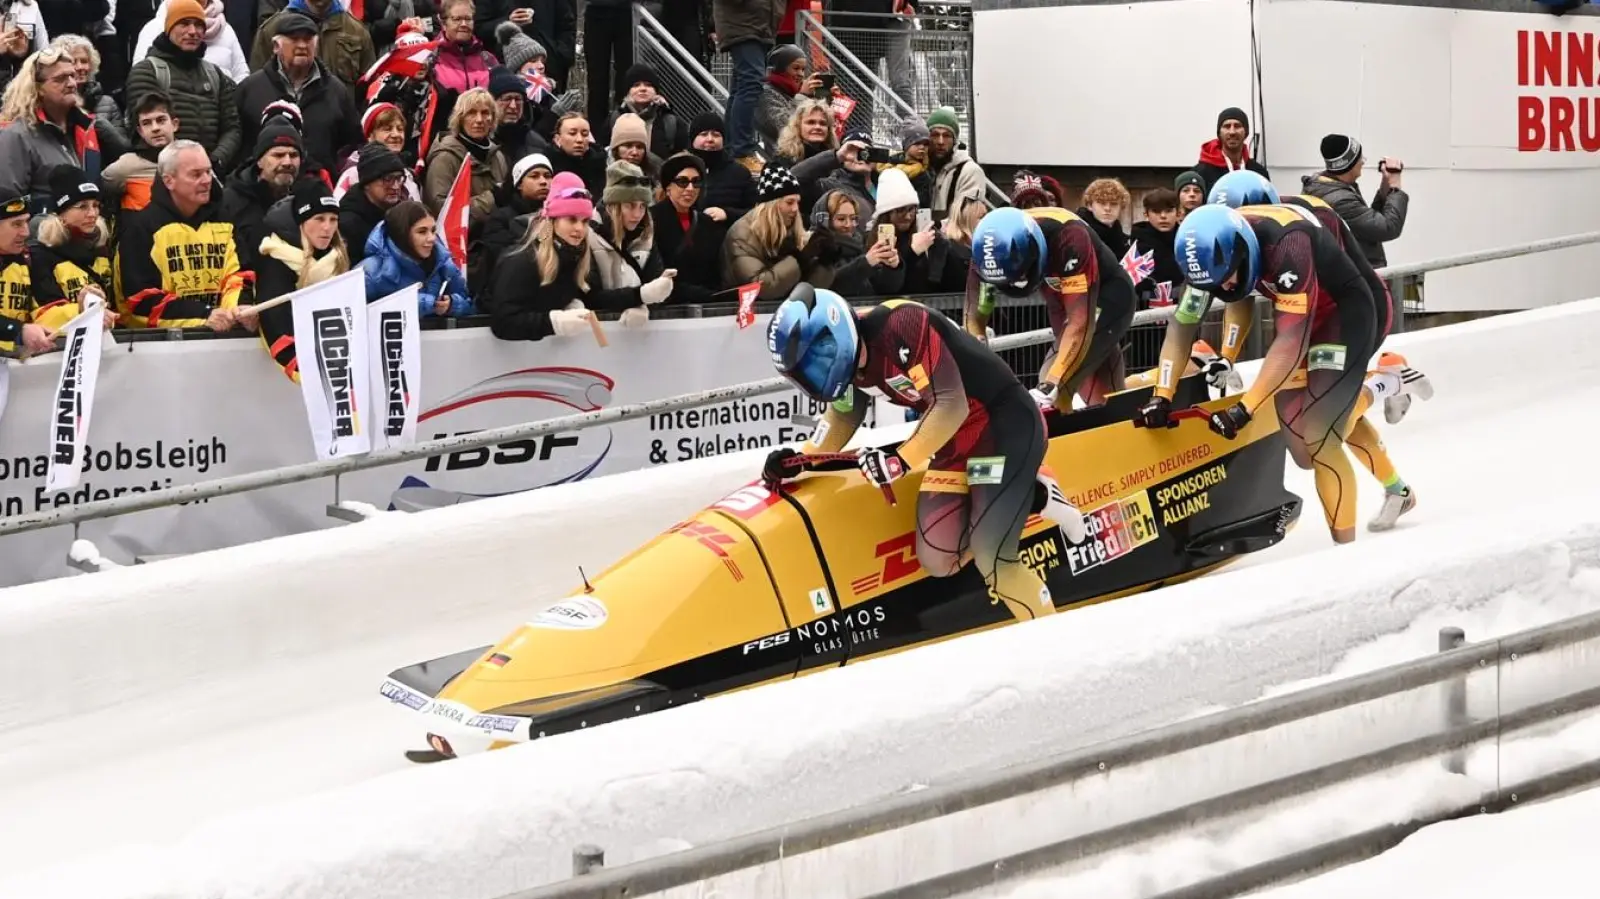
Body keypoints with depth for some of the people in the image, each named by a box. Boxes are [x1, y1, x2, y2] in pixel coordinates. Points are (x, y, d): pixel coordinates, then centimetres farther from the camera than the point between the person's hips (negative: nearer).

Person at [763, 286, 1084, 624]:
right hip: (955, 441, 9)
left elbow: (952, 405, -29)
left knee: (992, 562, -16)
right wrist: (800, 459, 2)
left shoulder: (901, 325, -28)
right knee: (938, 561, 2)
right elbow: (844, 415, 15)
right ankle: (1022, 492, 19)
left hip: (1008, 426, -9)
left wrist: (901, 460, -29)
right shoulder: (847, 355, -2)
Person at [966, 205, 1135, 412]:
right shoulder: (991, 248, -23)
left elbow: (1081, 321, -40)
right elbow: (974, 318, -18)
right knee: (1107, 401, 10)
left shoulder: (1068, 237, -38)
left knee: (1052, 396, -21)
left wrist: (1051, 385, -48)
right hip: (1065, 302, 6)